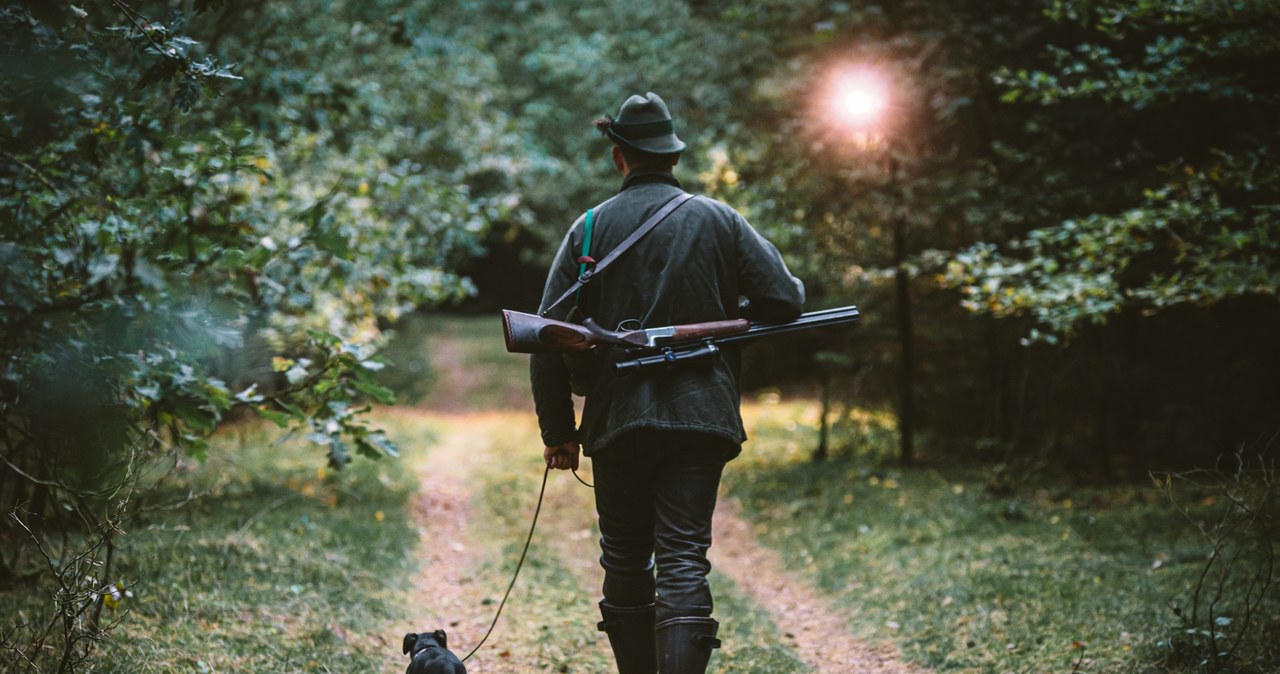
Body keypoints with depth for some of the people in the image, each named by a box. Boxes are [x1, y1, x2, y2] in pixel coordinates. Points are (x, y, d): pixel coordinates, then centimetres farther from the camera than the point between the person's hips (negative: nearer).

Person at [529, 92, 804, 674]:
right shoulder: (720, 221, 4)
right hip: (700, 415, 0)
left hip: (617, 419, 1)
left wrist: (558, 432, 7)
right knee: (683, 560, -4)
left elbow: (549, 336, 0)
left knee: (626, 561, 14)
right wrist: (728, 314, 20)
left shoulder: (590, 228, 4)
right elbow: (785, 299, -1)